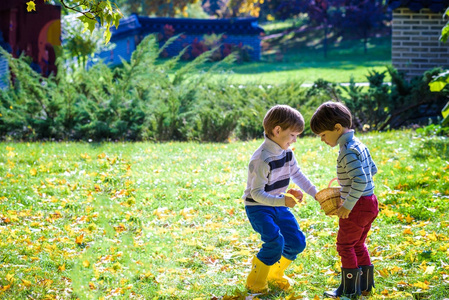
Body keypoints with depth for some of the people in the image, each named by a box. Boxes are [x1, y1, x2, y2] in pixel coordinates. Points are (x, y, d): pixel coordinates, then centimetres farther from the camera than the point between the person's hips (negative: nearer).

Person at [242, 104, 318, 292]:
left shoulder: (287, 153, -1)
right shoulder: (262, 159, -28)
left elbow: (297, 175, 16)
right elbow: (256, 193, -29)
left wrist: (316, 194, 12)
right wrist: (283, 201, -40)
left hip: (279, 206, 8)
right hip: (258, 208, -8)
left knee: (297, 242, 3)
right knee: (275, 242, -24)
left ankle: (275, 274, 27)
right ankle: (255, 283, -6)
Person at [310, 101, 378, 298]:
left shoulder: (348, 152, -22)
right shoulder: (359, 145, 8)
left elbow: (360, 181, -29)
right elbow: (373, 170, 19)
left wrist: (348, 205, -23)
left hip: (358, 206, -10)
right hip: (369, 203, 10)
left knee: (345, 245, 3)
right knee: (358, 245, 20)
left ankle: (349, 288, 11)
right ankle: (365, 284, 27)